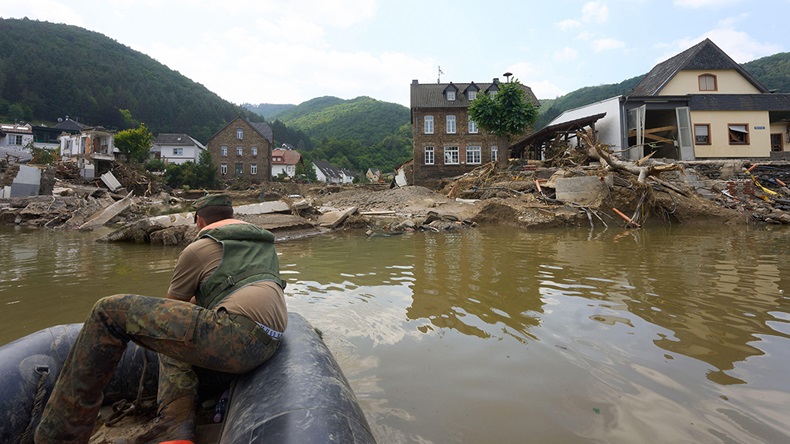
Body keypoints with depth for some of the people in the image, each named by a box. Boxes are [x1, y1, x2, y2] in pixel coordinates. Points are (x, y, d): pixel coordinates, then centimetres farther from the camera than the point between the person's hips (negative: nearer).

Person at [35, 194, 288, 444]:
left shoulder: (199, 248, 12)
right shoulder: (265, 241, 29)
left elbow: (170, 305, 25)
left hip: (236, 335, -8)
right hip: (268, 342, 8)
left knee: (111, 312, 1)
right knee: (173, 342, 31)